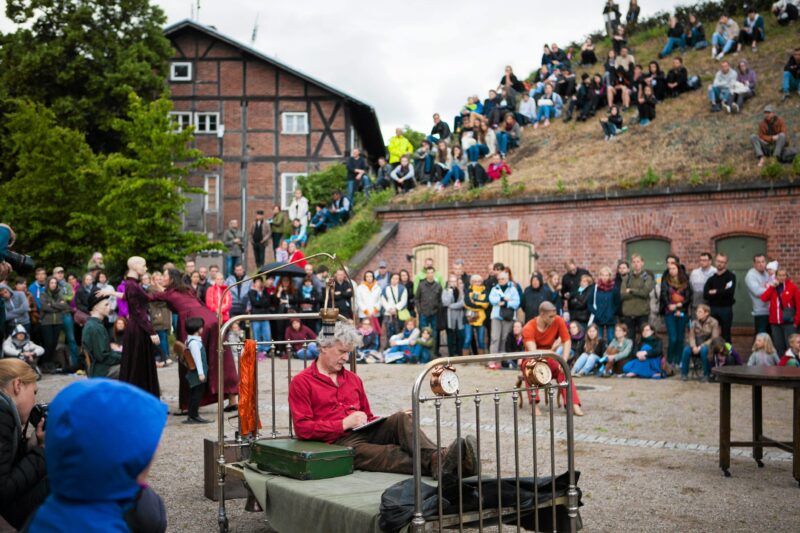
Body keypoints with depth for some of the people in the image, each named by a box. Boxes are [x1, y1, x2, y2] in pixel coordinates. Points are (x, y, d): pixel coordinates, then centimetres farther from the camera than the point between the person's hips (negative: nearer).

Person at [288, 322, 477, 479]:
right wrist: (344, 424, -13)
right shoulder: (301, 382, 6)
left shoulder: (353, 379, 26)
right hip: (340, 441, -6)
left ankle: (437, 458, -52)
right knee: (389, 454, -35)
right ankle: (437, 466, -60)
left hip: (366, 432, 6)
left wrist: (393, 422, 6)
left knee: (400, 418, -26)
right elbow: (302, 427, -4)